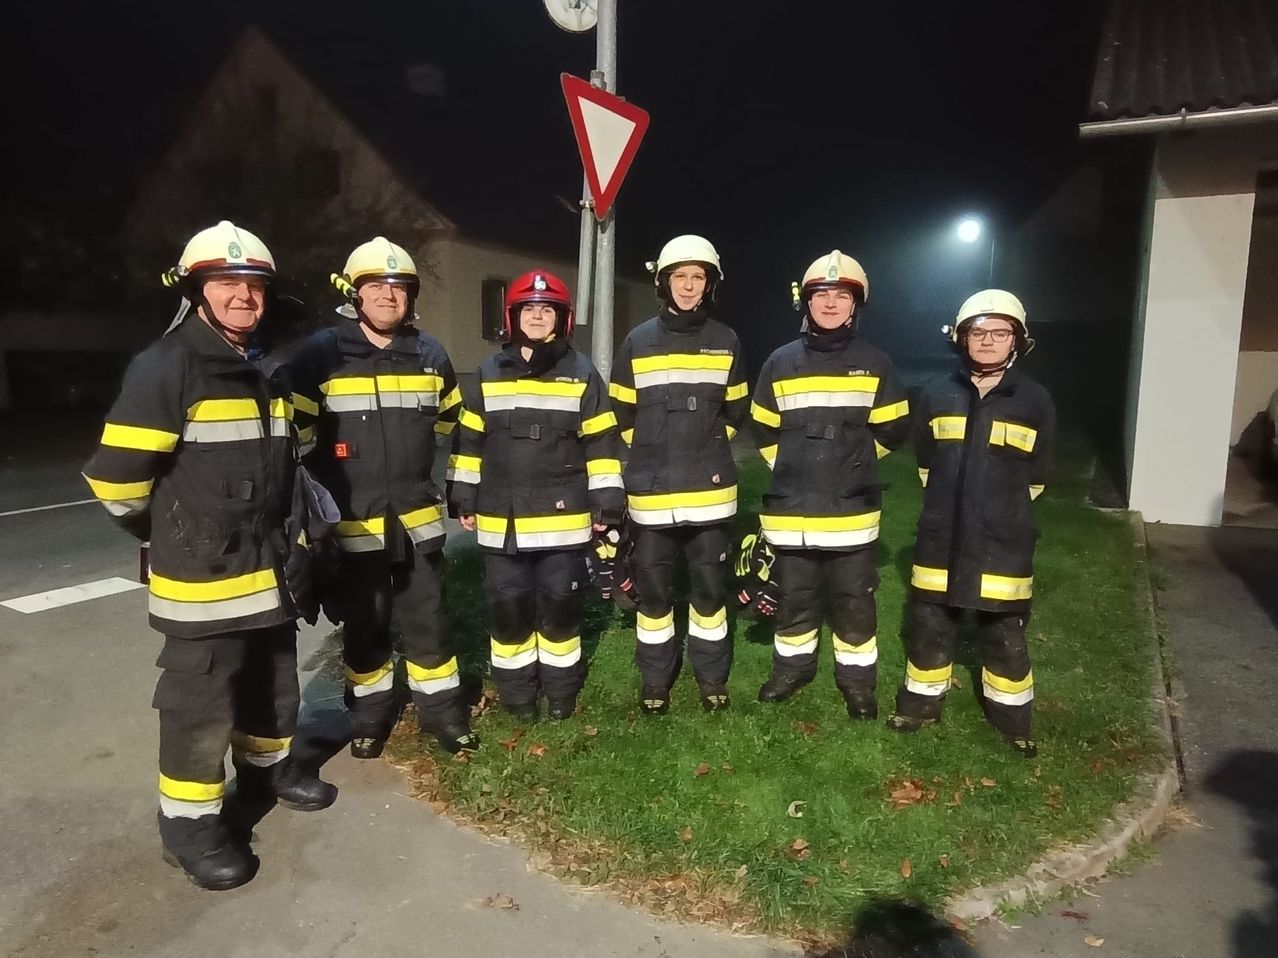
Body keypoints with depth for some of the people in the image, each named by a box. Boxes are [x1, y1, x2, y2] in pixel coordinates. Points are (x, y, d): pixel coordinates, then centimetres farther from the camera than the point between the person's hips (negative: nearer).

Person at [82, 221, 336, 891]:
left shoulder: (269, 373, 10)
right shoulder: (164, 369, -16)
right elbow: (116, 477, -17)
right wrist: (175, 535, -3)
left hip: (270, 568, 8)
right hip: (202, 578, -7)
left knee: (273, 682, 21)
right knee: (201, 705, 3)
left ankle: (267, 766, 43)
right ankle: (188, 821, 21)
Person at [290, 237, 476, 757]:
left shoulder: (429, 354, 3)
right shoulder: (320, 355, -10)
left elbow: (450, 422, 18)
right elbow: (297, 436, -3)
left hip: (417, 517, 3)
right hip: (351, 522, -2)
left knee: (427, 619, 11)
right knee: (364, 625, 12)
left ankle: (443, 711, 26)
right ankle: (370, 715, 31)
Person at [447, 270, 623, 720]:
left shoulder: (582, 374, 0)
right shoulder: (489, 374, 6)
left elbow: (601, 443, 0)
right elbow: (468, 442, 10)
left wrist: (607, 503, -4)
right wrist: (463, 498, 7)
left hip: (564, 518, -2)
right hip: (501, 519, 2)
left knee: (560, 606, 7)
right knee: (508, 607, 8)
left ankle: (561, 689, 26)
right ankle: (517, 690, 27)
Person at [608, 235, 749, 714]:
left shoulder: (726, 343, 4)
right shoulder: (637, 342, 1)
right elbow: (622, 412, 8)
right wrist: (656, 453, 11)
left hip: (710, 488, 1)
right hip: (651, 489, 0)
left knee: (710, 584, 9)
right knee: (652, 585, 8)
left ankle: (712, 675, 26)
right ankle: (655, 677, 25)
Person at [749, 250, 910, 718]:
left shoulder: (875, 364, 1)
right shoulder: (781, 362, 3)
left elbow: (893, 430, 8)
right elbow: (763, 429, 11)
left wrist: (853, 463, 11)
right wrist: (798, 468, 11)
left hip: (852, 509, -1)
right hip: (790, 508, 1)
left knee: (854, 600, 8)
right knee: (793, 595, 13)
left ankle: (857, 679, 25)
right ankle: (792, 666, 33)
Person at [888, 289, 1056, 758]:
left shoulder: (1035, 401, -3)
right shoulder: (937, 394, 1)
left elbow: (1035, 476, 9)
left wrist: (1001, 509, 12)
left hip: (1003, 542, -1)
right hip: (942, 537, 2)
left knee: (1006, 633, 9)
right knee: (929, 623, 11)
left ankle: (1011, 715, 28)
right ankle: (921, 701, 29)